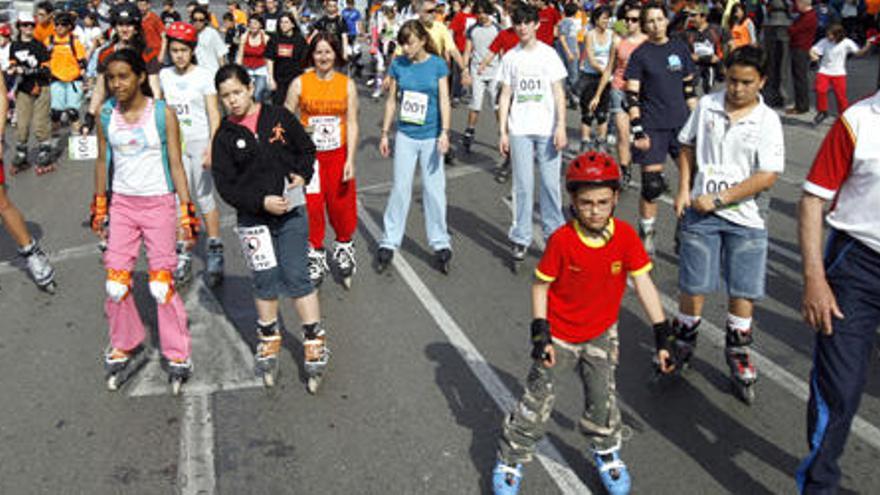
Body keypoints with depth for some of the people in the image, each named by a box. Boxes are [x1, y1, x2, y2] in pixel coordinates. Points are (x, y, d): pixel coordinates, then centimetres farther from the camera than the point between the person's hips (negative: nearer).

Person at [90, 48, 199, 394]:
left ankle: (177, 355, 11)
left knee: (162, 282, -2)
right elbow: (103, 161, 11)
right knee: (116, 281, 4)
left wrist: (187, 210, -8)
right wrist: (99, 207, 12)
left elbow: (176, 164, -5)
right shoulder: (106, 114, 2)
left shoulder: (162, 114, -8)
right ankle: (126, 346, 25)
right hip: (121, 203, 4)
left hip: (158, 203, -3)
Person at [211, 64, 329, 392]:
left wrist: (302, 175, -8)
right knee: (264, 282, 8)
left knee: (296, 277, -2)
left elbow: (307, 148, 12)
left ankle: (315, 341, 8)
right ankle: (269, 340, 27)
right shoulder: (225, 136, -1)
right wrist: (262, 202, -17)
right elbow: (225, 185, -5)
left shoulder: (279, 117, 1)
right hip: (253, 218, 1)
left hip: (292, 214, -1)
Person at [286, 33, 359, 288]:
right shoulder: (300, 83, -3)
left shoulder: (347, 84, 1)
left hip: (338, 154, 1)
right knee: (311, 205, 2)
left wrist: (350, 160, -7)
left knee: (341, 204, 5)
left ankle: (344, 247, 31)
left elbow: (352, 123, 0)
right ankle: (316, 255, 21)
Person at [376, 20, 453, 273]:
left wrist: (445, 132, -16)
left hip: (431, 136, -1)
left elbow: (444, 100, -6)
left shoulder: (437, 65, -5)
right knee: (400, 187, 4)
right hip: (405, 135, 1)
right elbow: (391, 100, 6)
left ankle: (440, 244, 16)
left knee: (434, 189, 5)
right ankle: (389, 242, 13)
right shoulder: (398, 65, -1)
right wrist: (385, 133, 6)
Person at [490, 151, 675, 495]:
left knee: (603, 399, 6)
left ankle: (606, 453, 34)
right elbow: (540, 286, -11)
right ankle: (510, 460, 24)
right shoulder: (562, 240, -21)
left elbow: (643, 285, -10)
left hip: (601, 334, 2)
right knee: (537, 404, 5)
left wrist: (662, 337, -10)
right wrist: (540, 334, -16)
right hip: (559, 334, -2)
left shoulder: (626, 236, -14)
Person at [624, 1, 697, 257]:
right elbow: (632, 96, -6)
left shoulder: (680, 48, 9)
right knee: (652, 184, -4)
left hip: (682, 123, 4)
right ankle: (646, 235, 11)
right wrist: (637, 131, -13)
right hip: (653, 128, -4)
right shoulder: (640, 54, -2)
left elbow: (689, 89, 15)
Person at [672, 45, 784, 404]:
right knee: (693, 286, 2)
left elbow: (767, 176, -12)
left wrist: (718, 198, -15)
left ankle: (738, 355, 24)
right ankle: (682, 345, 24)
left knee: (743, 292, 4)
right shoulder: (707, 105, 2)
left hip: (745, 218, -1)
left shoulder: (768, 121, -6)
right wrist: (683, 190, 3)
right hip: (700, 212, 1)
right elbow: (687, 147, 14)